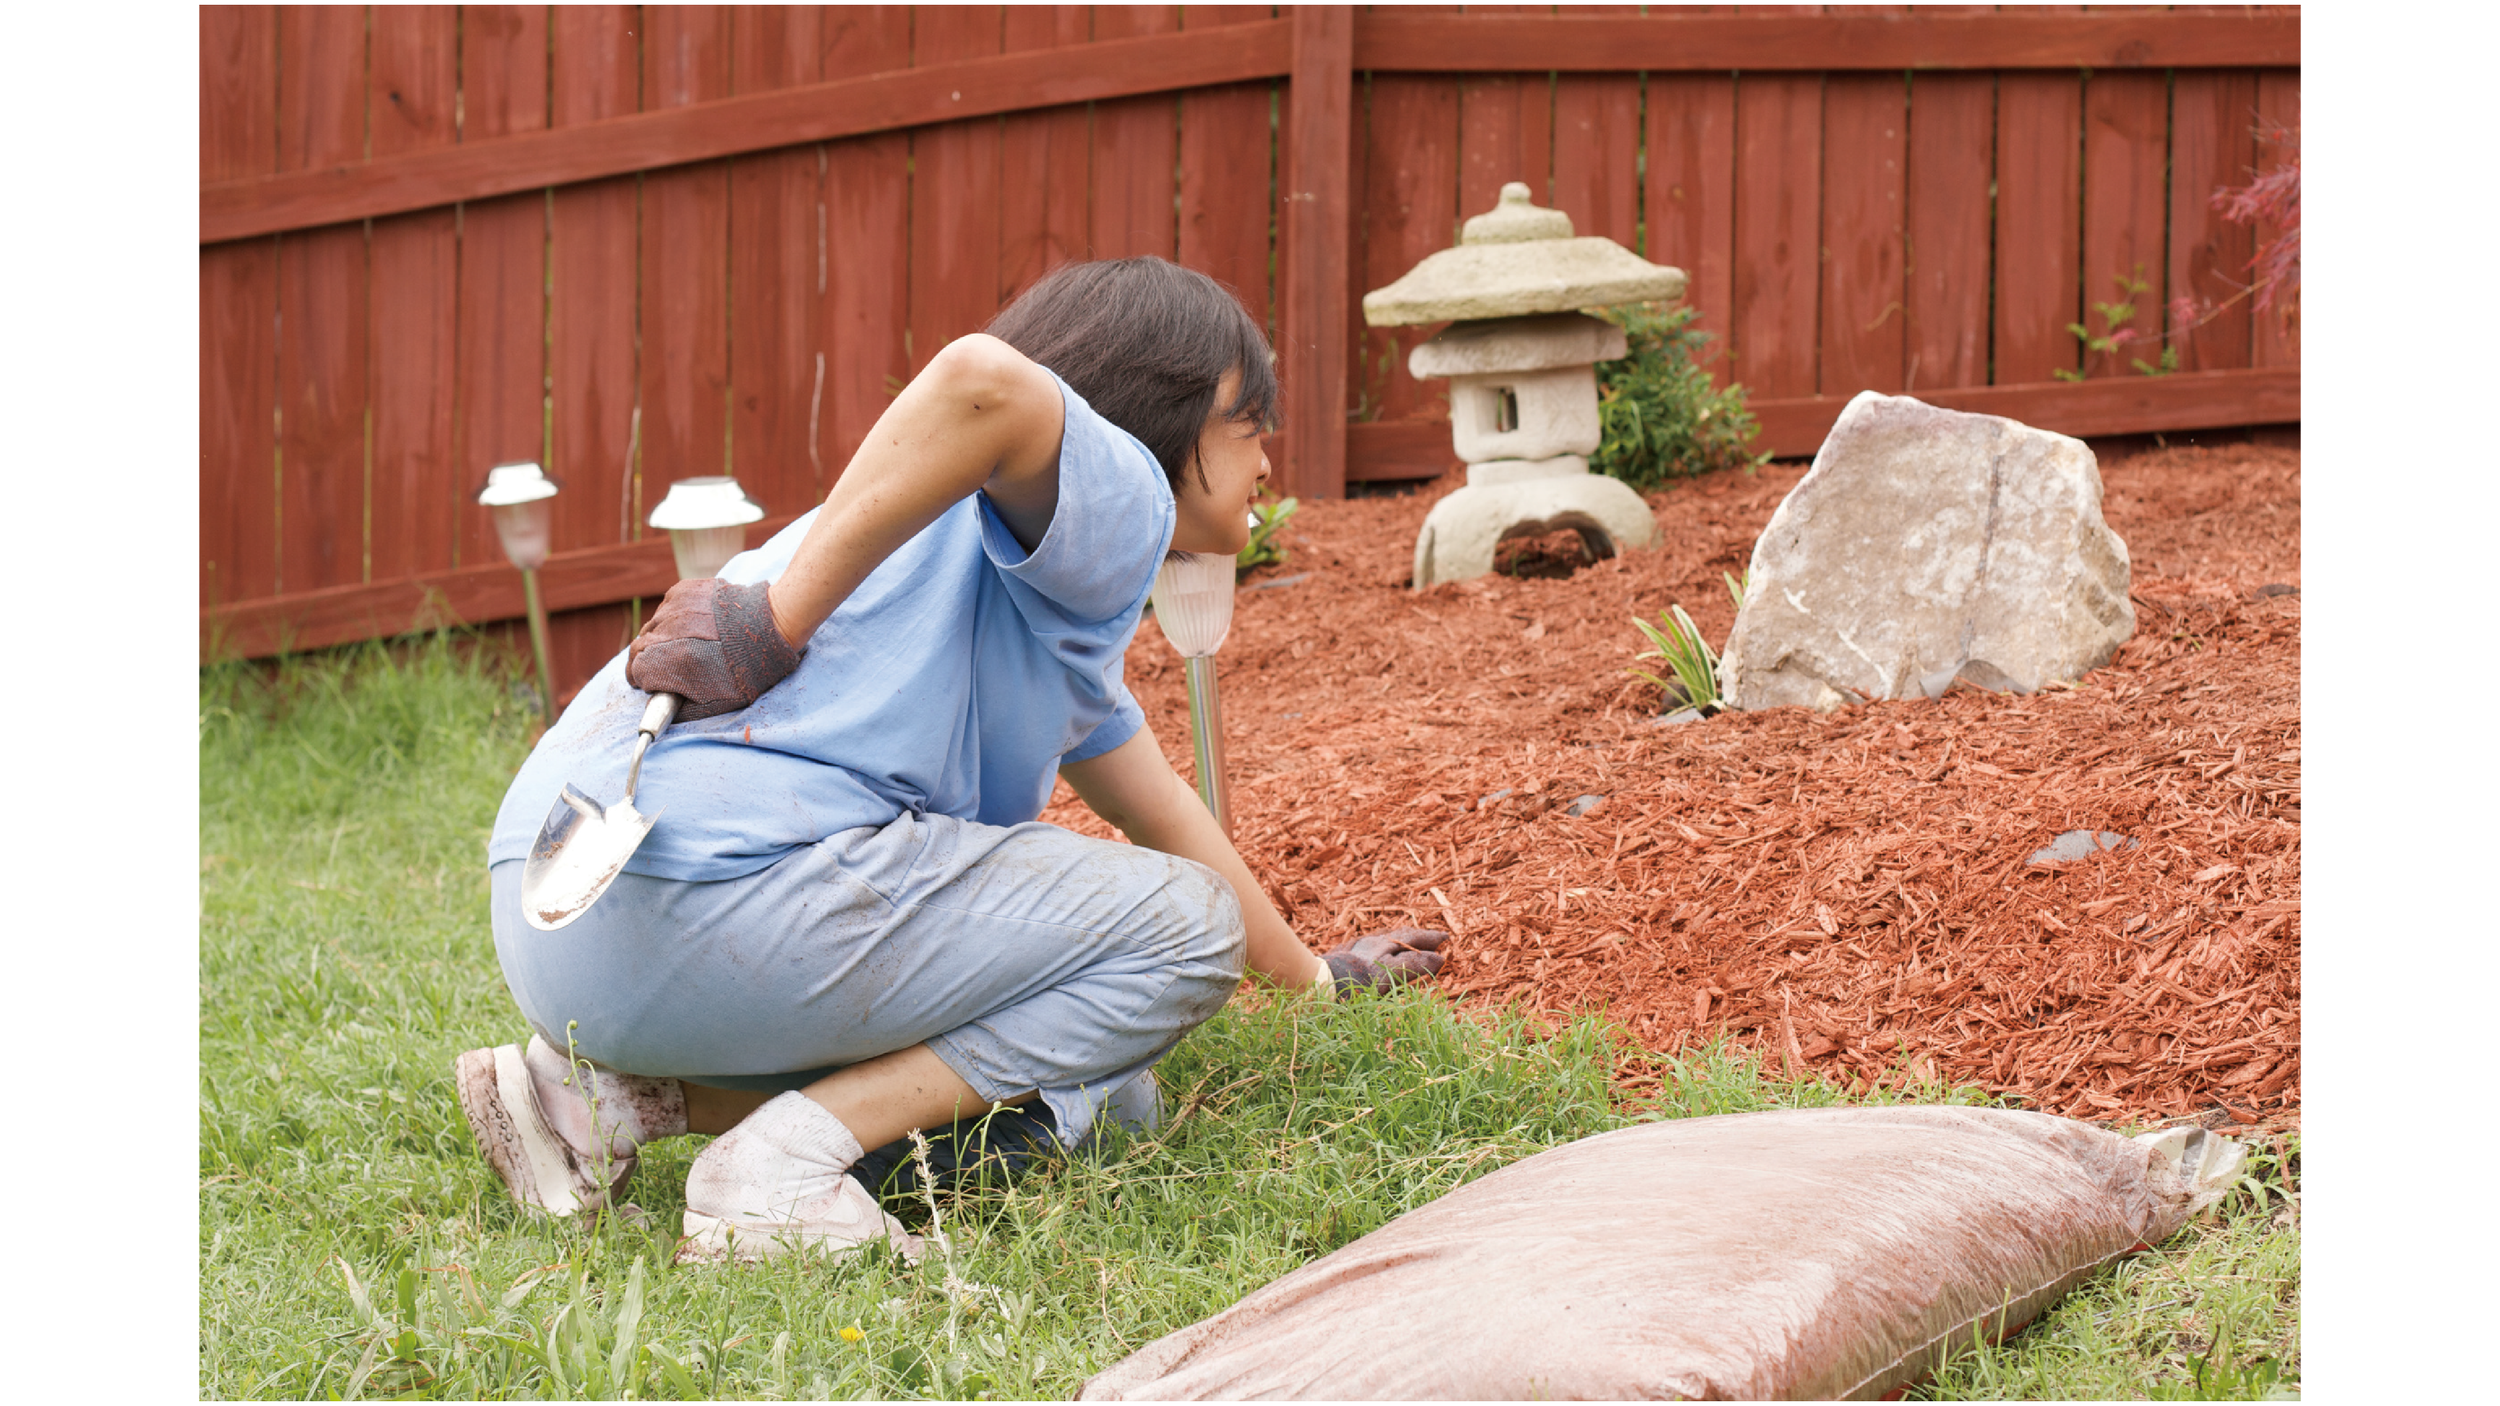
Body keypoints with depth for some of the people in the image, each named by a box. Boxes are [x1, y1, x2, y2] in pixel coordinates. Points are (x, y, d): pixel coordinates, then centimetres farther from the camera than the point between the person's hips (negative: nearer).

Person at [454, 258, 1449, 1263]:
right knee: (1186, 922, 0)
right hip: (722, 877, -10)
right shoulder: (1119, 500, 0)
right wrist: (779, 615, -20)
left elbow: (1161, 811, 45)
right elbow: (986, 381, -25)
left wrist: (1313, 974, 55)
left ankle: (620, 1094, 8)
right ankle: (792, 1153, -12)